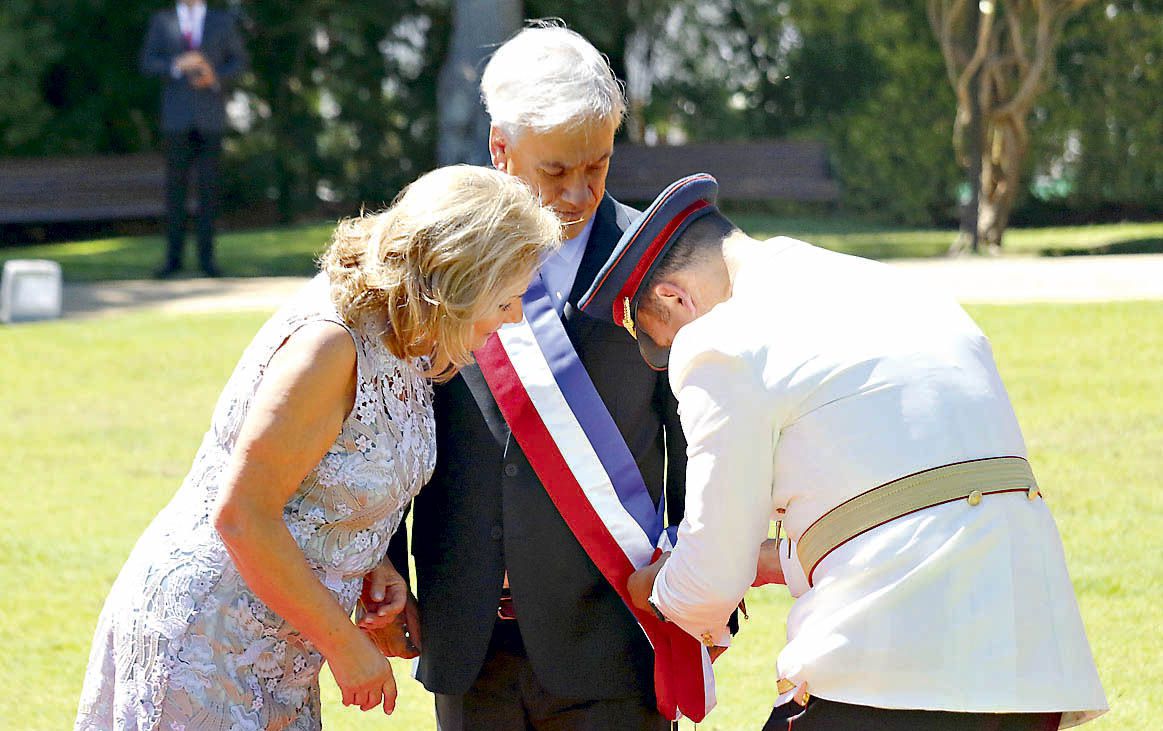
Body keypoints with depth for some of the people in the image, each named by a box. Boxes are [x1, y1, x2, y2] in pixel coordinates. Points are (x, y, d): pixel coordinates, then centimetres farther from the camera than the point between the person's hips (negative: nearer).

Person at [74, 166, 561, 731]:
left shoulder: (406, 341, 2)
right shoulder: (330, 344, -24)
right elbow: (241, 515, -25)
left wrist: (376, 569, -2)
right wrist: (344, 642, -17)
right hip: (204, 637, -9)